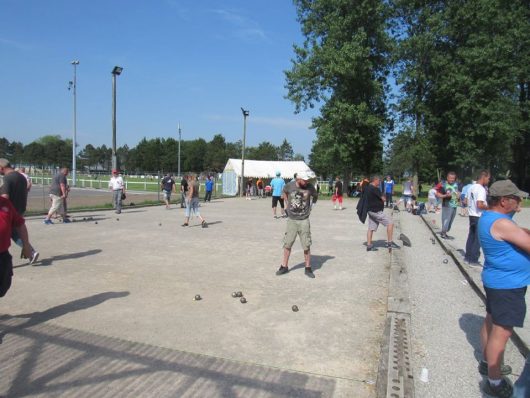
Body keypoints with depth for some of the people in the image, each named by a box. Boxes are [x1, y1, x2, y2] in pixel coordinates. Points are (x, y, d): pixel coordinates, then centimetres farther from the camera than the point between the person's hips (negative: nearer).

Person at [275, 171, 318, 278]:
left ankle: (308, 268, 14)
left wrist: (310, 207, 7)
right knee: (287, 244, 6)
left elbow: (315, 196, 12)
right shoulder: (289, 186, -9)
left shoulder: (310, 187, -10)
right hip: (291, 220, 1)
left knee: (306, 245, 2)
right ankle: (284, 266, 20)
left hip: (304, 220, 0)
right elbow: (284, 192, 14)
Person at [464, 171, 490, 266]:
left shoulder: (471, 187, 9)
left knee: (471, 237, 16)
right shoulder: (481, 189, -19)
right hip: (479, 217, -8)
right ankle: (473, 260, 7)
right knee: (477, 239, 1)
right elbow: (480, 205, -26)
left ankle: (467, 257, 23)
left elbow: (466, 200, 16)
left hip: (471, 215, 8)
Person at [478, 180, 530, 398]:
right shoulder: (501, 223, -26)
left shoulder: (490, 216, 6)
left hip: (498, 280, 11)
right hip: (508, 284, -11)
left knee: (491, 322, 22)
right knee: (502, 332, -1)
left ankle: (488, 363, 39)